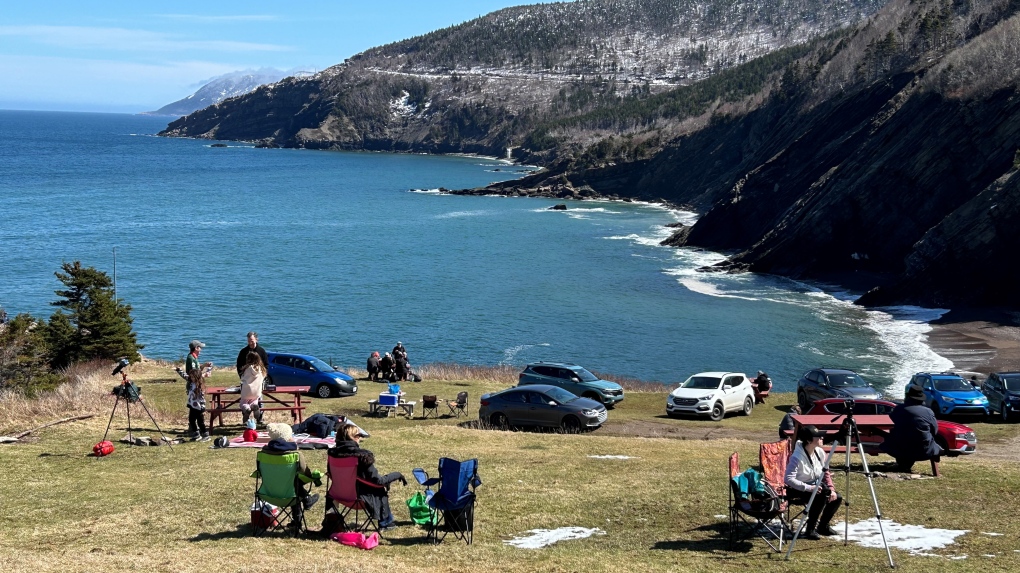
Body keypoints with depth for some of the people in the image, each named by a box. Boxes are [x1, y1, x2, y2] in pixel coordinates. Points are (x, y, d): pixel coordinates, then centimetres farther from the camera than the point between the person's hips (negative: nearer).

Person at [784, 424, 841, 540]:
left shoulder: (820, 452, -2)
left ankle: (823, 526, 12)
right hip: (797, 491, -8)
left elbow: (826, 473, 8)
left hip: (815, 486, 8)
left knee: (836, 498, -9)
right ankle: (810, 529, -20)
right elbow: (789, 479, -31)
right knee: (821, 496, -32)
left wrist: (831, 489, -7)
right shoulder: (797, 458, -25)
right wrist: (808, 488, -35)